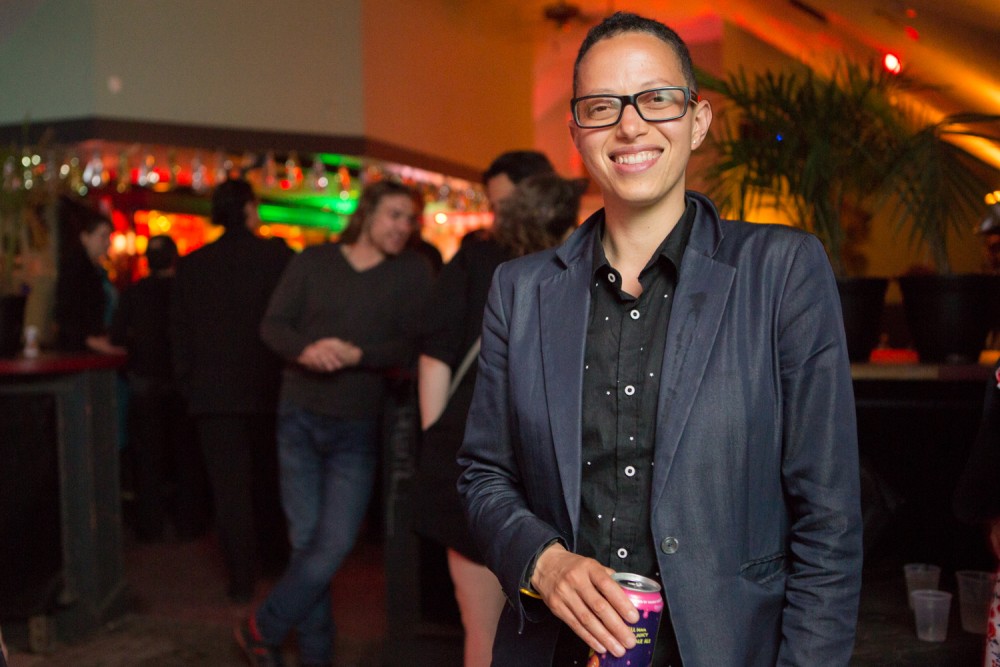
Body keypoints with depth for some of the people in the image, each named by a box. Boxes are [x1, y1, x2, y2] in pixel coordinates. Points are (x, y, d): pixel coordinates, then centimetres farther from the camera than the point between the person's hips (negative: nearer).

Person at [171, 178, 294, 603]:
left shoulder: (192, 264, 1)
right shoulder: (279, 256, -6)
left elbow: (180, 331, 5)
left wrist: (187, 383, 13)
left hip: (213, 392, 0)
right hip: (267, 388, 0)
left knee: (229, 486, 2)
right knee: (267, 478, 19)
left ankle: (242, 579, 2)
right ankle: (273, 557, 32)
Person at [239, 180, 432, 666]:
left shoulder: (412, 272, -2)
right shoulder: (313, 262, 2)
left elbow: (413, 347, -9)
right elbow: (272, 324, -2)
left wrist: (358, 355, -24)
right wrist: (305, 349, -23)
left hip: (357, 429, -1)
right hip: (299, 419, 1)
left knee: (333, 546, -7)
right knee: (306, 542, 6)